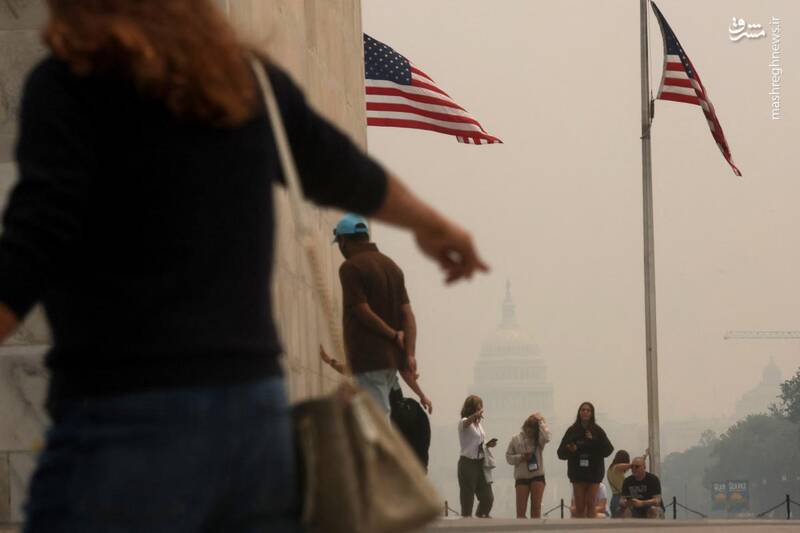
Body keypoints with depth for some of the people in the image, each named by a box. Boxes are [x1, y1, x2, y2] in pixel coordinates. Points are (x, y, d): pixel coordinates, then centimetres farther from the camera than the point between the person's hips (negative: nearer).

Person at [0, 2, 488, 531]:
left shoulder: (70, 82, -6)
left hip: (125, 424, -7)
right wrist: (434, 225, 50)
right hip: (259, 413, 7)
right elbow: (349, 176, 31)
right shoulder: (248, 80, 14)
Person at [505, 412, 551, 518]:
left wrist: (540, 422, -15)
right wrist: (521, 457, -14)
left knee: (536, 506, -3)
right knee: (521, 508, -1)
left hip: (538, 475, 0)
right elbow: (509, 456, 5)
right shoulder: (516, 439, 3)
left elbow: (547, 437, -23)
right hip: (521, 477, 0)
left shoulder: (539, 440, 1)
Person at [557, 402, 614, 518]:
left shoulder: (597, 431, 2)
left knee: (590, 504, -3)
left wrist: (593, 441, -13)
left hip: (593, 472, -1)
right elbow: (561, 453, 2)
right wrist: (570, 450, -19)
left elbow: (608, 450, -5)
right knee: (579, 506, 0)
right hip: (577, 472, 1)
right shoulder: (572, 431, 3)